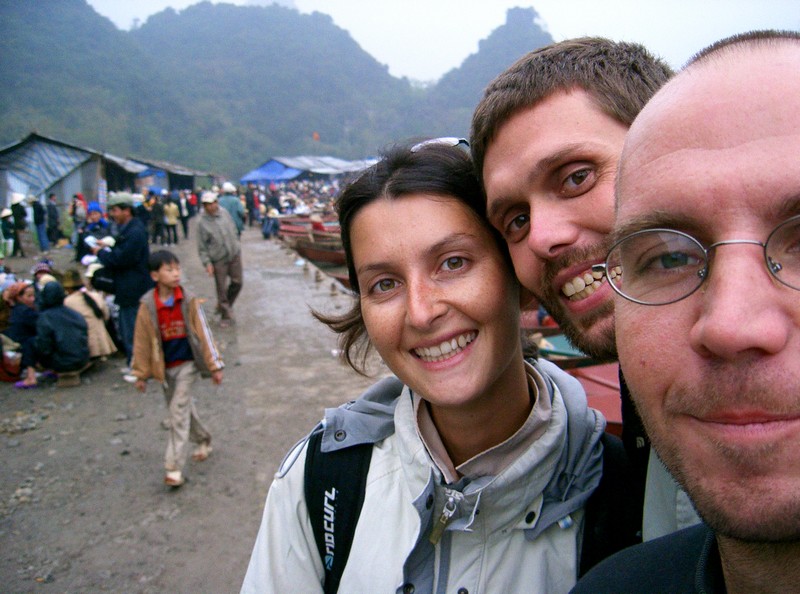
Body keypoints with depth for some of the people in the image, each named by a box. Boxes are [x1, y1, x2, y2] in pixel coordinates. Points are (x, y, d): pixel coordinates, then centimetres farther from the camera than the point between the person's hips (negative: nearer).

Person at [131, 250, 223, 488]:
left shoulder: (188, 301, -9)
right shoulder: (148, 306, -8)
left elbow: (203, 333, -4)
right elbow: (142, 341, 0)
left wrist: (214, 365, -2)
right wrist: (141, 374, 4)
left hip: (187, 363, -2)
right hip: (165, 367, 3)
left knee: (179, 411, -6)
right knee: (183, 407, 17)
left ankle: (174, 467, -1)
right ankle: (203, 440, 42)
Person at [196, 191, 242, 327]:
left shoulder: (224, 213, -1)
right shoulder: (202, 222, -12)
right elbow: (202, 247, -9)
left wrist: (237, 246, 15)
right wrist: (207, 263, -15)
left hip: (234, 255, 4)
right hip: (218, 260, -4)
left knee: (237, 282, 9)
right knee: (221, 288, 2)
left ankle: (226, 305, 34)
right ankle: (225, 315, 17)